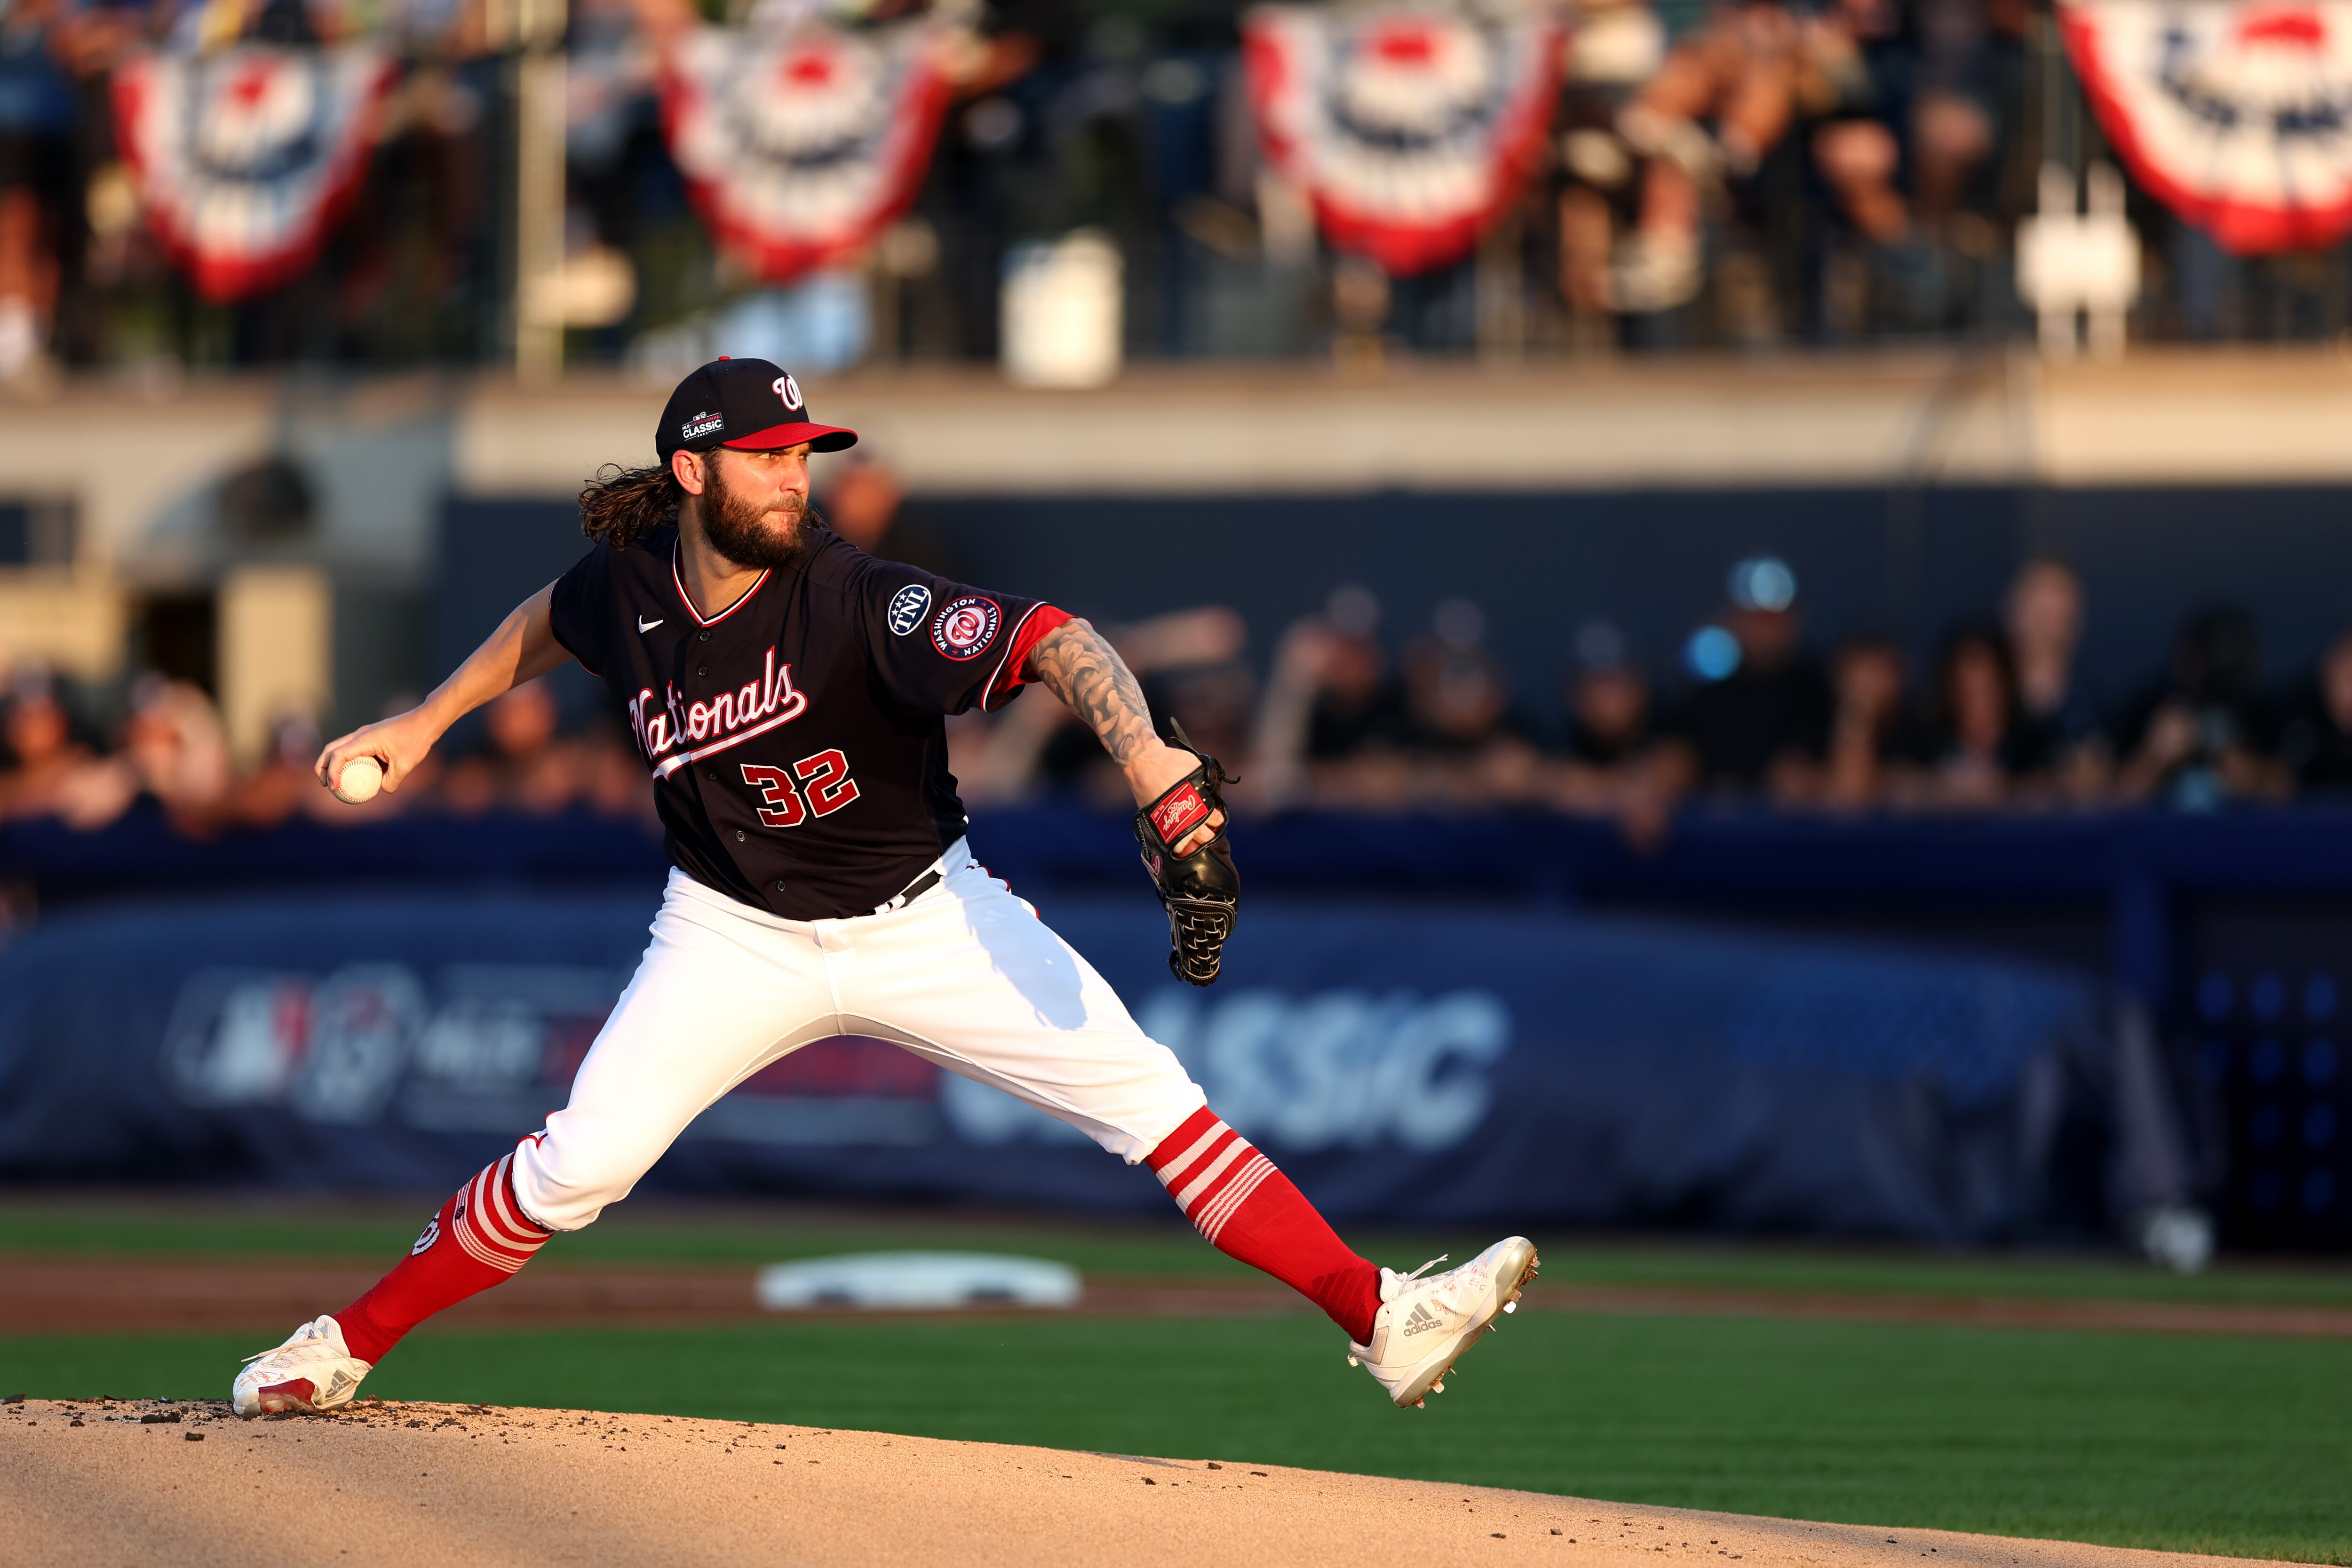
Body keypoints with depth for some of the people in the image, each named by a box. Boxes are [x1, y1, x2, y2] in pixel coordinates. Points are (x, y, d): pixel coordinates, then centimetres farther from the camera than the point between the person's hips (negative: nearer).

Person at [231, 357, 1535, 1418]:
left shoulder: (858, 604, -25)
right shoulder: (627, 590, -12)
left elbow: (1050, 642, -38)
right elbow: (547, 623, 14)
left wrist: (1148, 756, -55)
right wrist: (425, 722, 15)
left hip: (926, 921, -2)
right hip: (740, 935, 2)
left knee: (1152, 1102, -12)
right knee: (579, 1166, -9)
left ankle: (1379, 1320, -10)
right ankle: (345, 1348, 8)